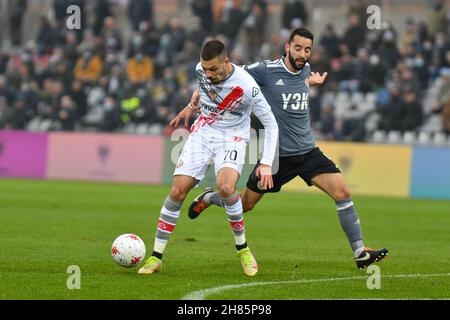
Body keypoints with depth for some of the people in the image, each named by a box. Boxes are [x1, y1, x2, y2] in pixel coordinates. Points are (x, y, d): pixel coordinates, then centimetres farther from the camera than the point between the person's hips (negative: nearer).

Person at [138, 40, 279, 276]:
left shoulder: (246, 86, -23)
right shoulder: (202, 70, -9)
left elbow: (270, 124, -14)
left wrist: (266, 164, -19)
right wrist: (190, 108, 25)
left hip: (232, 138, -4)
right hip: (202, 132, 4)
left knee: (225, 187, -31)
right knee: (177, 190, -10)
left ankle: (242, 248, -9)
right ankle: (156, 257, 0)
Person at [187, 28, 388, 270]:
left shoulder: (305, 69, 3)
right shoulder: (266, 70, -14)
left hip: (307, 151, 4)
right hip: (276, 154, -4)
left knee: (342, 192, -14)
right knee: (244, 205, 9)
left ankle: (360, 252, -8)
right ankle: (208, 198, 43)